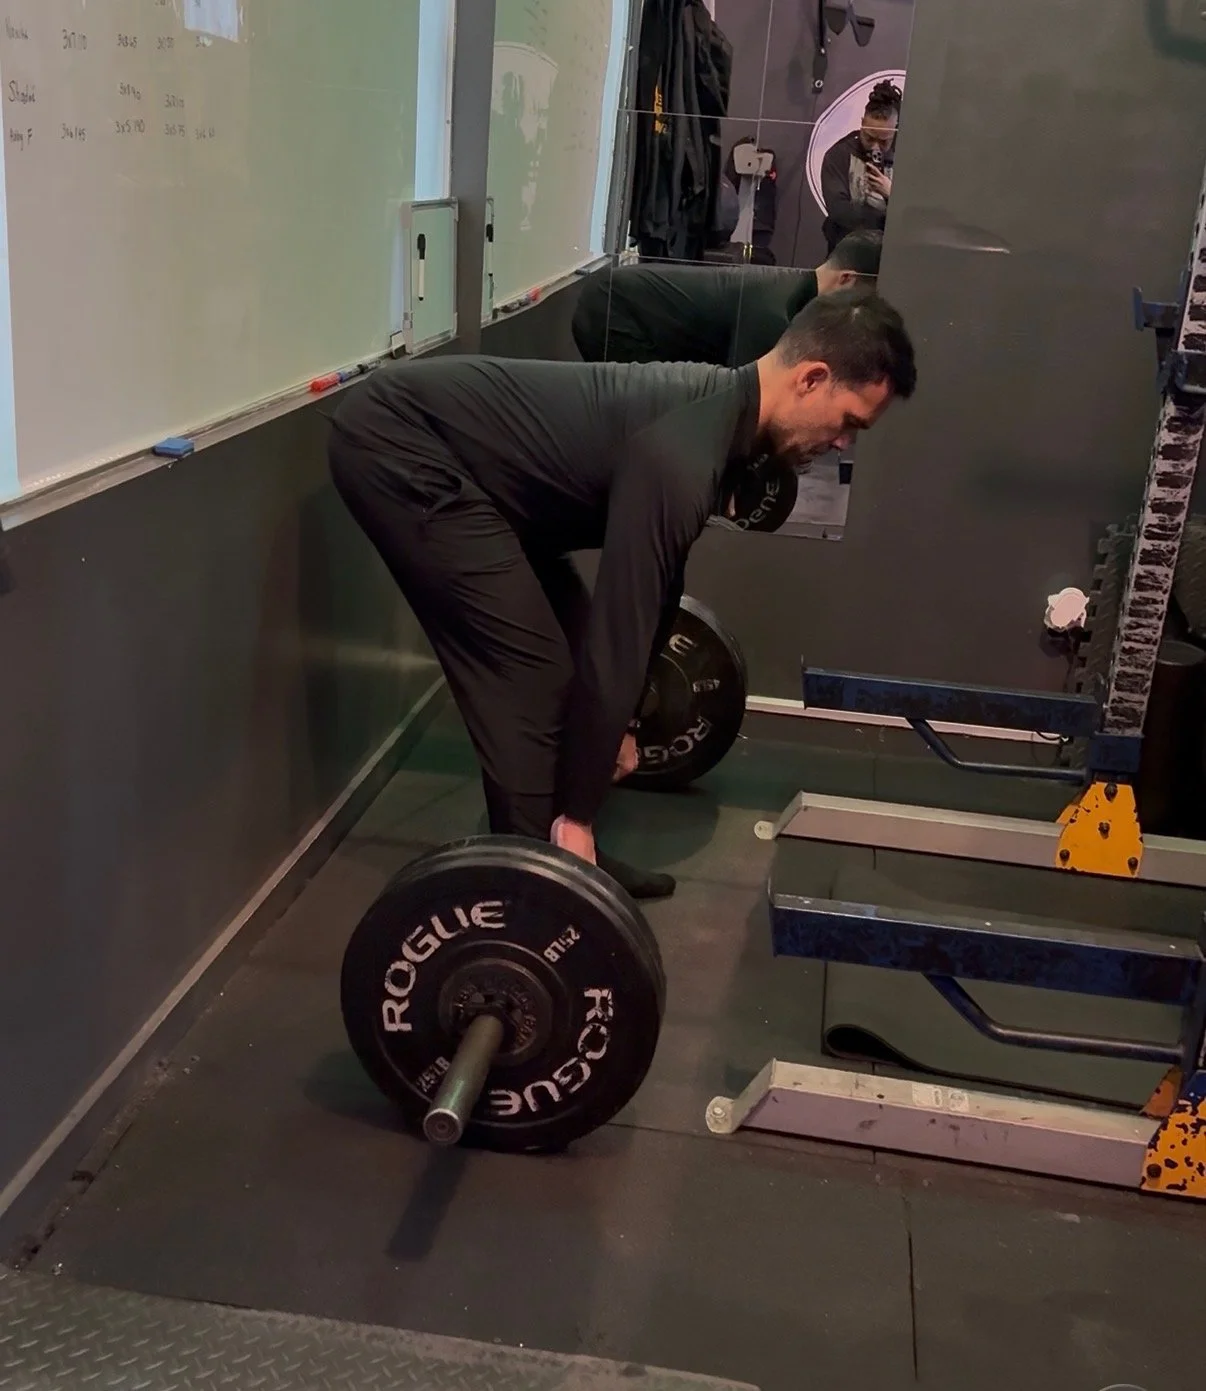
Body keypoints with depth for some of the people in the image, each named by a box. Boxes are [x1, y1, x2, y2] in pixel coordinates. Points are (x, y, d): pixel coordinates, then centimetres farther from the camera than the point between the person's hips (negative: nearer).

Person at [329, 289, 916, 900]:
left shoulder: (718, 409, 5)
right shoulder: (683, 452, -26)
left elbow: (651, 593, 16)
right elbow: (618, 631, -26)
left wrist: (622, 724, 25)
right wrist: (577, 817, -19)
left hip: (437, 445, 10)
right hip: (398, 445, -10)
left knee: (569, 644, 11)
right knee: (528, 674, -10)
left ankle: (561, 858, 22)